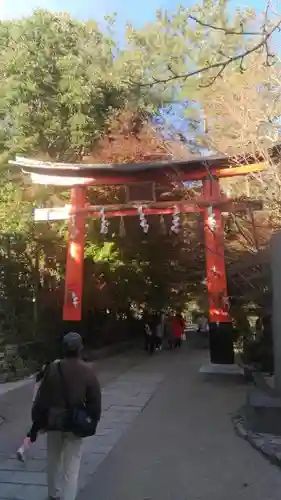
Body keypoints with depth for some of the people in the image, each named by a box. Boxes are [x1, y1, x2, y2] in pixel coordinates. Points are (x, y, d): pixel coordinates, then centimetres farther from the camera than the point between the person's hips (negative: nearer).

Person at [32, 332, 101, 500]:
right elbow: (95, 401, -7)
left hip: (54, 420, 2)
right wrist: (93, 421, 6)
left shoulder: (53, 368, -10)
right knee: (71, 465, 9)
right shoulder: (88, 371, -13)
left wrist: (38, 419, 7)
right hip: (76, 423, -2)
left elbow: (42, 397, -4)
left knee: (53, 459, 24)